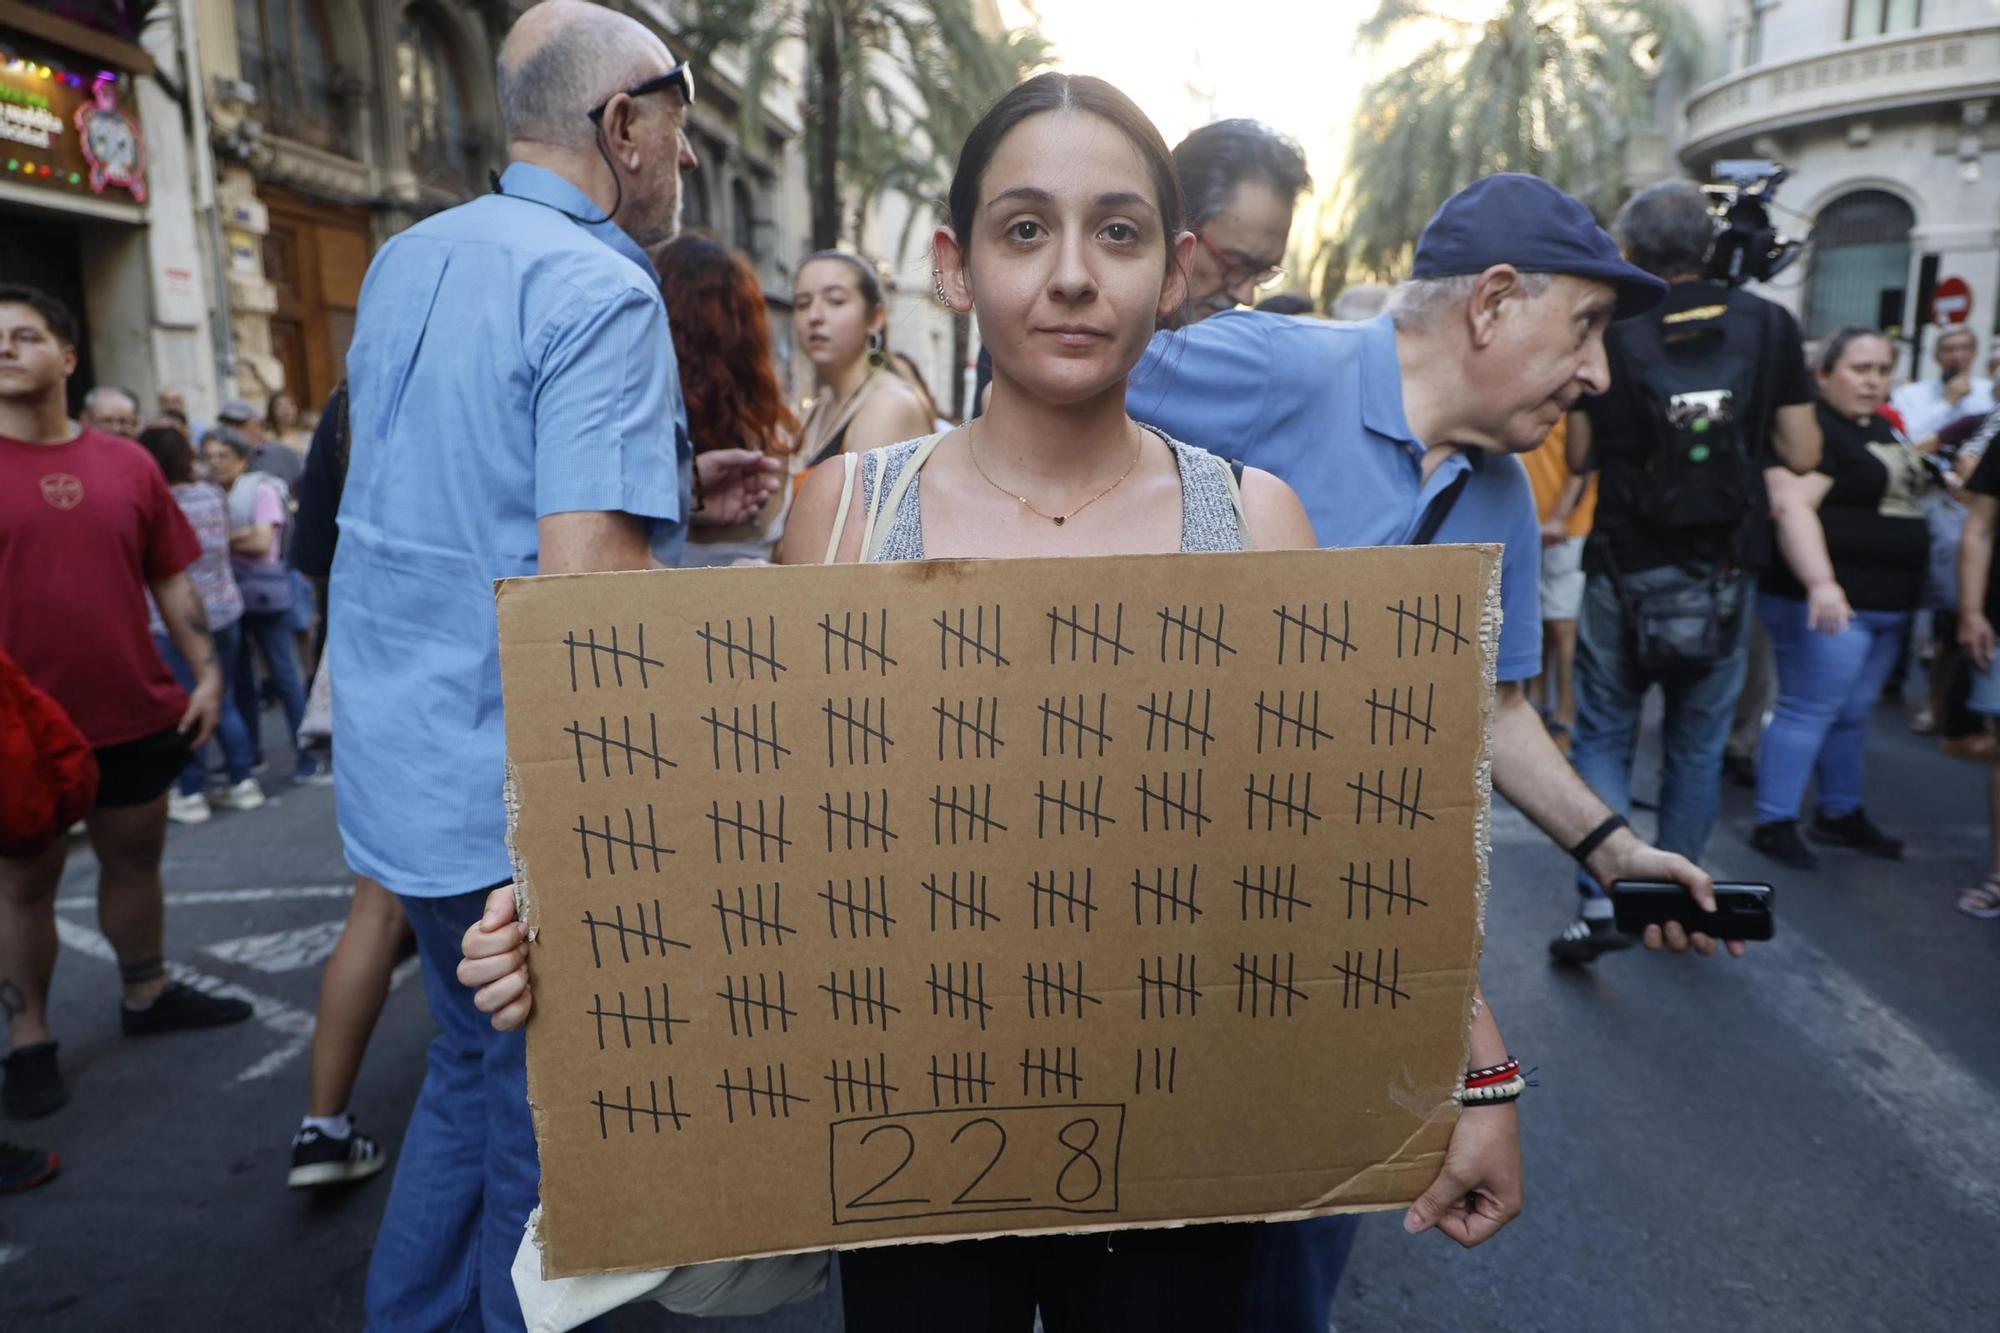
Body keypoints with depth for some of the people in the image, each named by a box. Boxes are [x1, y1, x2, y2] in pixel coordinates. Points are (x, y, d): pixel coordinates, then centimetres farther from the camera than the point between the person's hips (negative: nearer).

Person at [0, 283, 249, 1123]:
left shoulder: (127, 463, 5)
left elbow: (172, 579, 9)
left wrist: (206, 673, 3)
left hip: (137, 716, 4)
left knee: (135, 860, 17)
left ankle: (148, 996, 34)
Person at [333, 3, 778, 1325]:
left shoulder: (404, 262, 11)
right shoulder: (602, 291, -17)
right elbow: (586, 590, -27)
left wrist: (670, 487, 13)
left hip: (400, 770, 9)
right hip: (530, 801, -9)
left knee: (476, 1060, 25)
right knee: (546, 1118, 9)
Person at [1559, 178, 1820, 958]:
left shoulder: (1609, 330, -6)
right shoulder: (1768, 325, -1)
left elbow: (1580, 456, -1)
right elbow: (1801, 454, 0)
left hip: (1626, 569, -2)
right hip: (1724, 572, 2)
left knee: (1603, 736, 7)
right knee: (1698, 742, 14)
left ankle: (1600, 903, -3)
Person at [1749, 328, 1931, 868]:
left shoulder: (1880, 428, 16)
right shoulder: (1812, 429, -15)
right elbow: (1791, 504, -29)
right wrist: (1820, 582, -38)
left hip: (1887, 603, 10)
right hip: (1830, 601, -10)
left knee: (1852, 714, 18)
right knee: (1807, 711, -6)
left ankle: (1840, 813, 30)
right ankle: (1774, 823, 3)